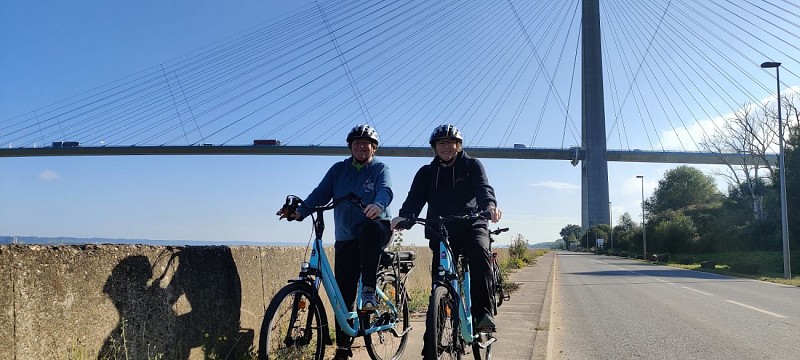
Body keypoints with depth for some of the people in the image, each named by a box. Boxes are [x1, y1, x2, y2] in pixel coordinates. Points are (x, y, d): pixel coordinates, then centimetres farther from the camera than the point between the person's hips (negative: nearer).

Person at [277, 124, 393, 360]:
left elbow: (386, 190, -17)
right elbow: (320, 194, 0)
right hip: (346, 239, 3)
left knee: (369, 228, -40)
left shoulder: (380, 169, 3)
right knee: (343, 292, 0)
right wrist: (299, 212, -18)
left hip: (375, 231, -3)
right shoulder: (339, 170, 11)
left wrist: (378, 205, -41)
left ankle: (369, 292, -33)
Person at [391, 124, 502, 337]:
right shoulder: (426, 173, 10)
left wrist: (490, 205, -36)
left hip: (471, 225, -2)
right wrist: (403, 217, -28)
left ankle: (483, 313, -30)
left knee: (480, 253, -32)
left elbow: (483, 188, -12)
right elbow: (415, 198, -5)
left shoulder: (471, 166, 6)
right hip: (440, 231, 2)